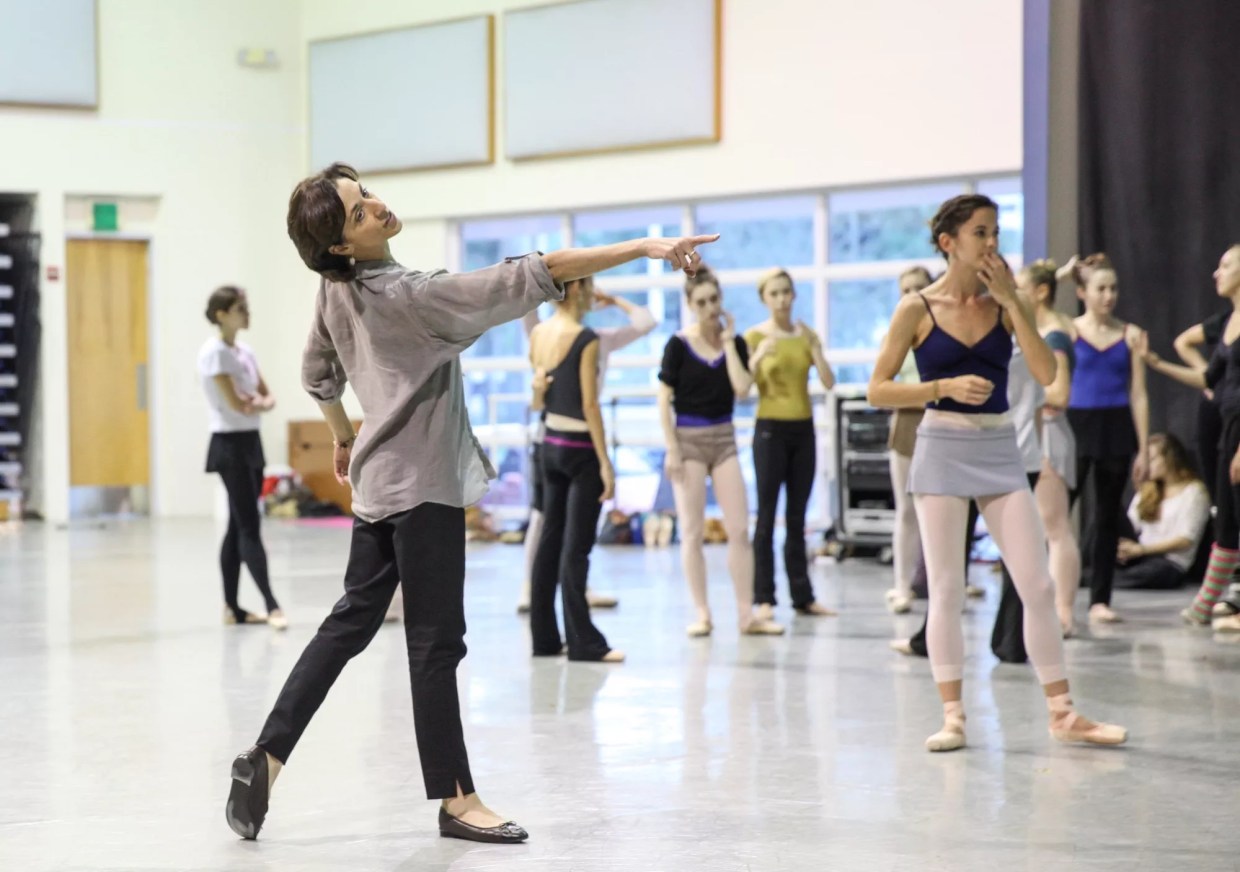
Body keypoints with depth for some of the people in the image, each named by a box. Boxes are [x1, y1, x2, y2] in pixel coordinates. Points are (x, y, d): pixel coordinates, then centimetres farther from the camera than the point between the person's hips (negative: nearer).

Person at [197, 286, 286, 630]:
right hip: (229, 445, -9)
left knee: (239, 526, 10)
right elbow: (235, 403, -19)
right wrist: (258, 402, -1)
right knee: (249, 527, -12)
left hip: (251, 442, 9)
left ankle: (232, 607, 14)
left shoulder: (245, 351, 12)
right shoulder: (214, 352, -13)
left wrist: (260, 402, -10)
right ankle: (271, 605, -16)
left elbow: (268, 397, 11)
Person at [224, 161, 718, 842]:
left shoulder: (335, 290, 2)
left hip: (379, 480, 8)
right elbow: (526, 278, -28)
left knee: (352, 621, 13)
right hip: (423, 485, -8)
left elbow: (317, 375, 17)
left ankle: (266, 757, 11)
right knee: (436, 641, -2)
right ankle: (456, 800, 5)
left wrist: (343, 437, 36)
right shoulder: (409, 295, -21)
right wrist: (646, 248, -31)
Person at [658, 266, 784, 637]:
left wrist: (728, 343, -8)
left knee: (739, 529, 0)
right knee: (692, 532, 2)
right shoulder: (679, 344, -5)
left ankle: (746, 614, 6)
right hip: (689, 439, -3)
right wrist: (671, 448, -11)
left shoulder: (735, 342, 4)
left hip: (723, 439, 3)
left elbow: (742, 388, -10)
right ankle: (702, 614, 9)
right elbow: (664, 399, -5)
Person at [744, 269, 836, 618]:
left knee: (797, 518, 8)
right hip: (771, 429, -4)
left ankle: (803, 596, 11)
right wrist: (758, 358, -28)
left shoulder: (806, 334, 7)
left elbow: (828, 382, -3)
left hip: (803, 429, 4)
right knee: (767, 517, -3)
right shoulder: (755, 336, -3)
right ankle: (764, 599, -2)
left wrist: (814, 346, -16)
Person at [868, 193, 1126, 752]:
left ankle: (1062, 714, 9)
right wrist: (945, 387, -16)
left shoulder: (1003, 304, 5)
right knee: (946, 591, 0)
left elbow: (1046, 374, -7)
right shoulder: (918, 309, -3)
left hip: (1000, 449, 3)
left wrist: (1011, 301, -10)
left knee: (1038, 585, 1)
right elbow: (878, 391, -3)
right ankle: (953, 717, 8)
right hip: (943, 449, -3)